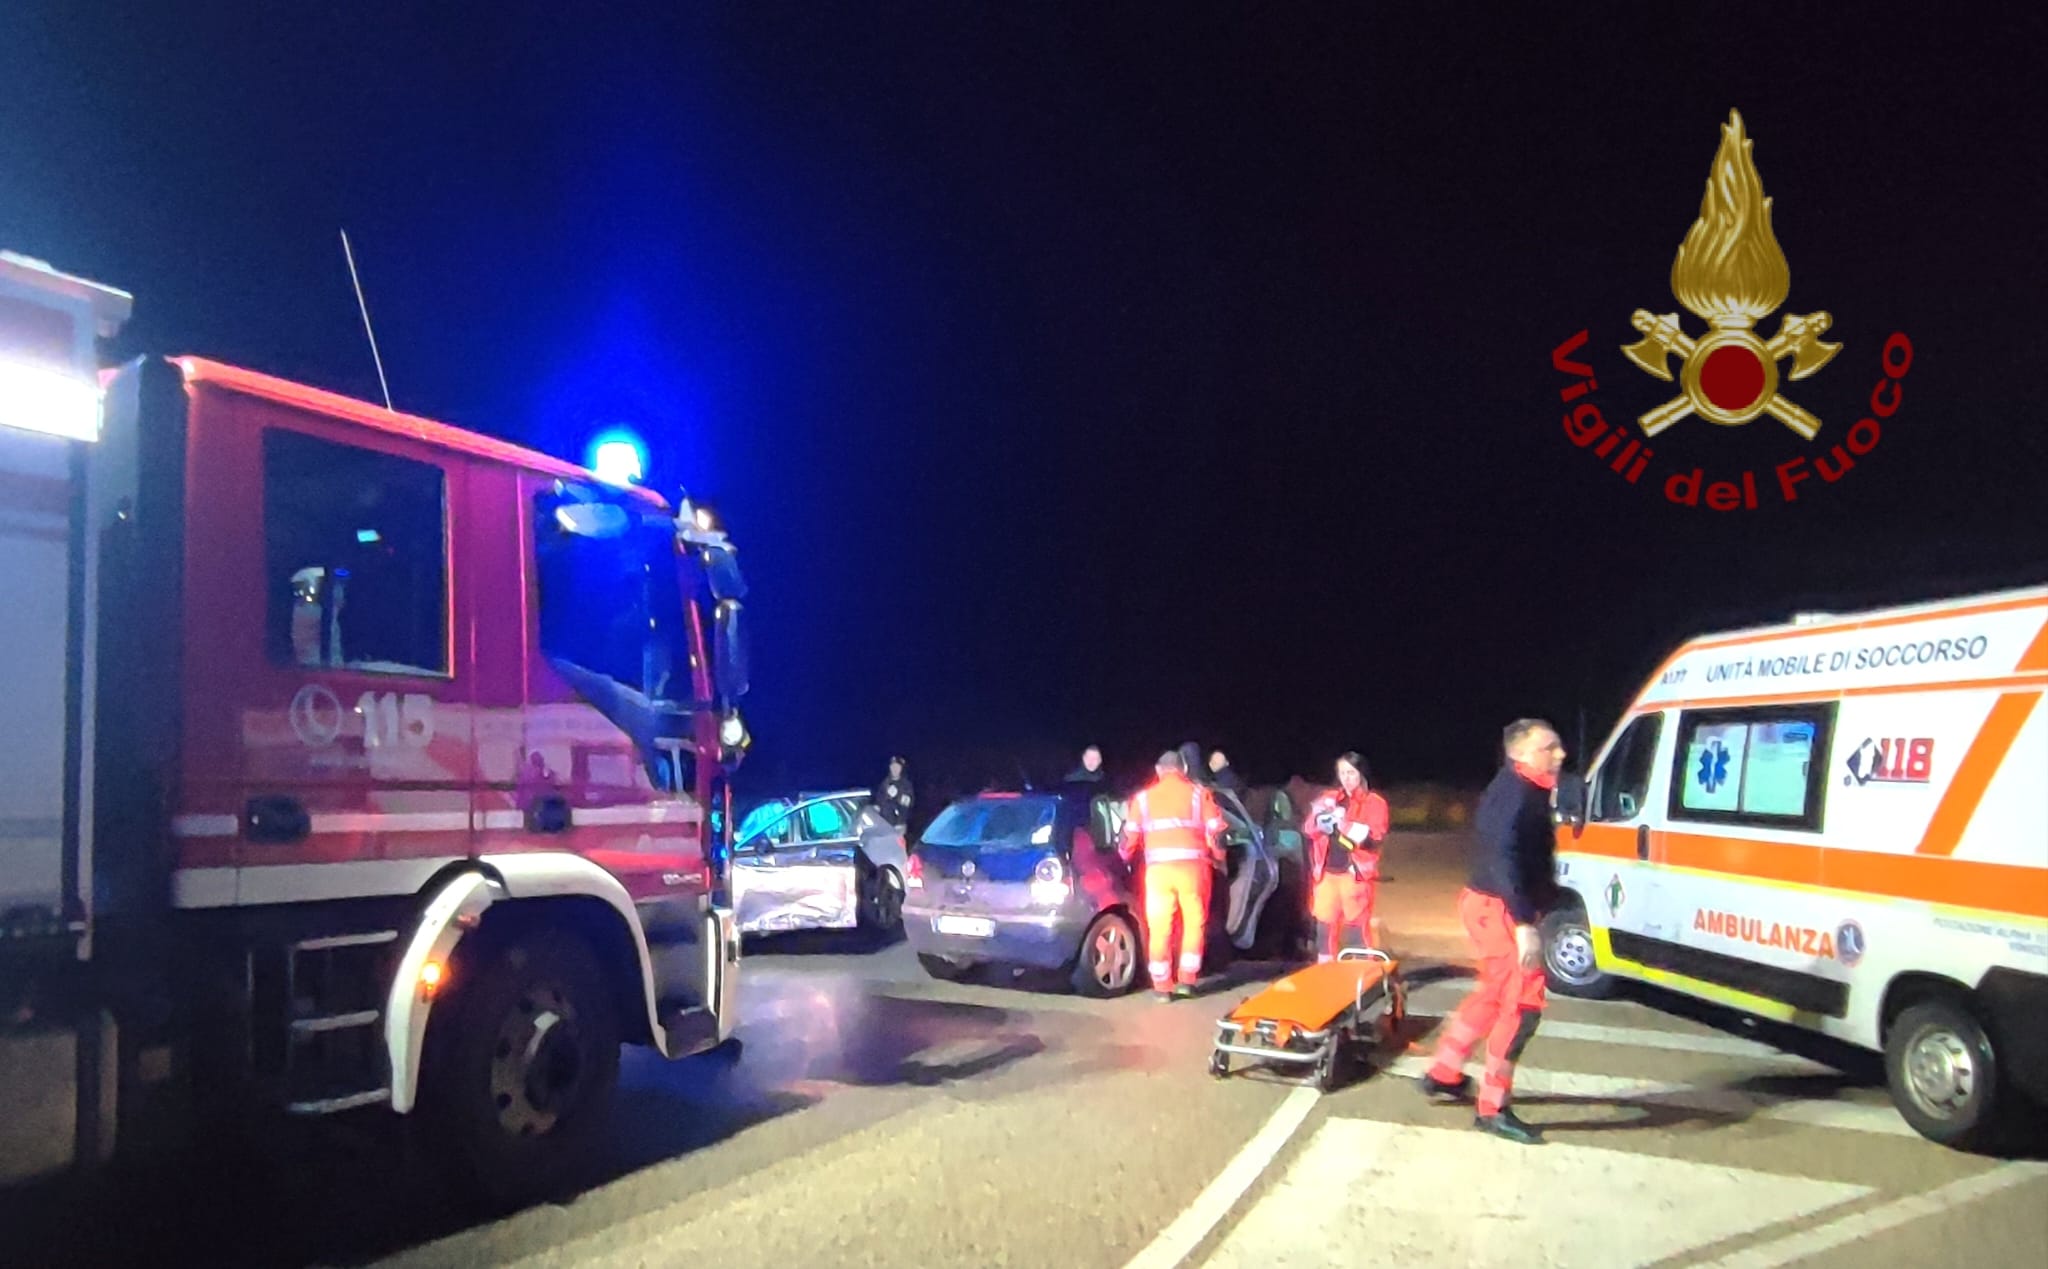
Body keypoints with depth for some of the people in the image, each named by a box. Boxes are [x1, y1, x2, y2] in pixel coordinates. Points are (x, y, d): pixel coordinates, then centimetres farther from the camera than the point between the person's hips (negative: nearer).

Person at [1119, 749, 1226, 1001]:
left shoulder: (1144, 797, 11)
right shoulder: (1199, 793, 9)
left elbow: (1131, 835, 9)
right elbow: (1215, 832, 4)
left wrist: (1123, 856, 28)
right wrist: (1218, 858, 21)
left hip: (1159, 868, 0)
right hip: (1193, 866, 0)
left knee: (1159, 928, 5)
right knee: (1194, 923, 13)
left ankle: (1162, 987, 8)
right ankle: (1187, 981, 12)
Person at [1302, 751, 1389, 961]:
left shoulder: (1375, 802, 2)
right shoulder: (1329, 798, 15)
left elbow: (1376, 836, -11)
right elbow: (1307, 828, 10)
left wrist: (1346, 825, -22)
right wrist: (1319, 821, -12)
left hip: (1355, 873, -4)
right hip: (1327, 872, 4)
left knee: (1359, 925, -3)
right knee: (1325, 923, 6)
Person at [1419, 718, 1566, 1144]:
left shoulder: (1525, 791, 13)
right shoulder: (1515, 792, -19)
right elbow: (1503, 858, -29)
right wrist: (1525, 924, -34)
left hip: (1498, 907, 11)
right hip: (1499, 909, -11)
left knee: (1494, 993, 23)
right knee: (1523, 1003, -7)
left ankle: (1443, 1075, 34)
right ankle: (1492, 1109, 0)